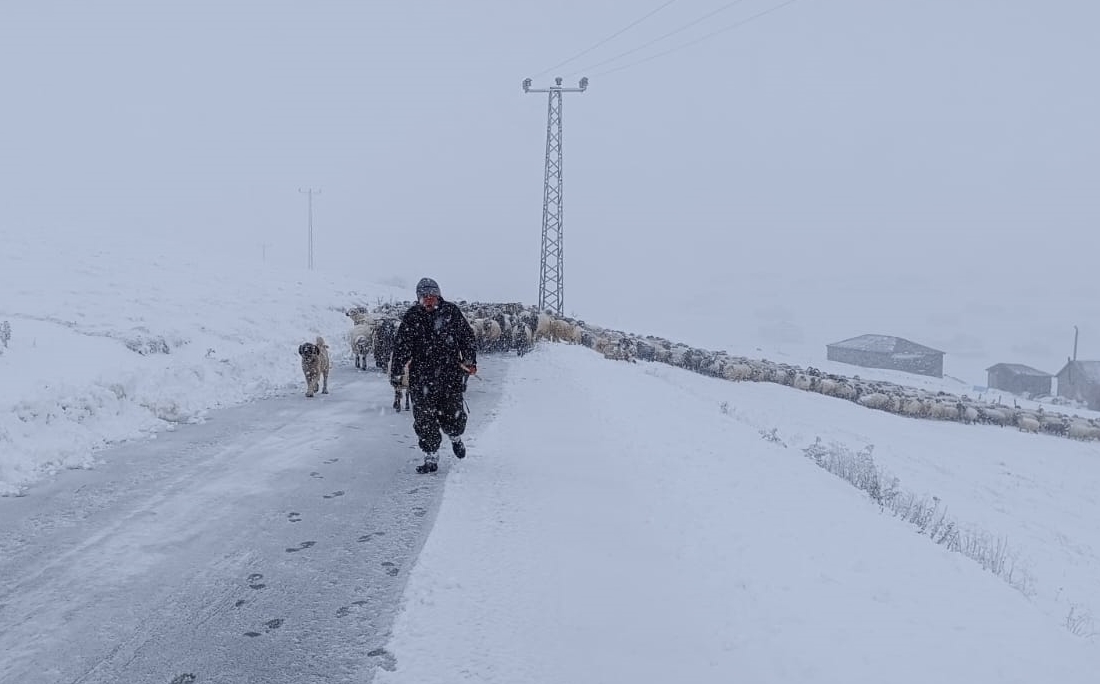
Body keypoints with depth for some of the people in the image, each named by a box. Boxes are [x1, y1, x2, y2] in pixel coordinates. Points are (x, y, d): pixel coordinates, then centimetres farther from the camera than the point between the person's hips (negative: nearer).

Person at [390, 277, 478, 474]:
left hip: (451, 374, 0)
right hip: (422, 378, 0)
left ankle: (455, 437, 37)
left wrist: (470, 361, 4)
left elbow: (467, 337, 10)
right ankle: (431, 459, 11)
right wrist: (396, 372, -4)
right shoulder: (411, 317, -1)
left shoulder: (451, 312, 2)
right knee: (424, 419, -2)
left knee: (453, 416, 2)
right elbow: (401, 347, 0)